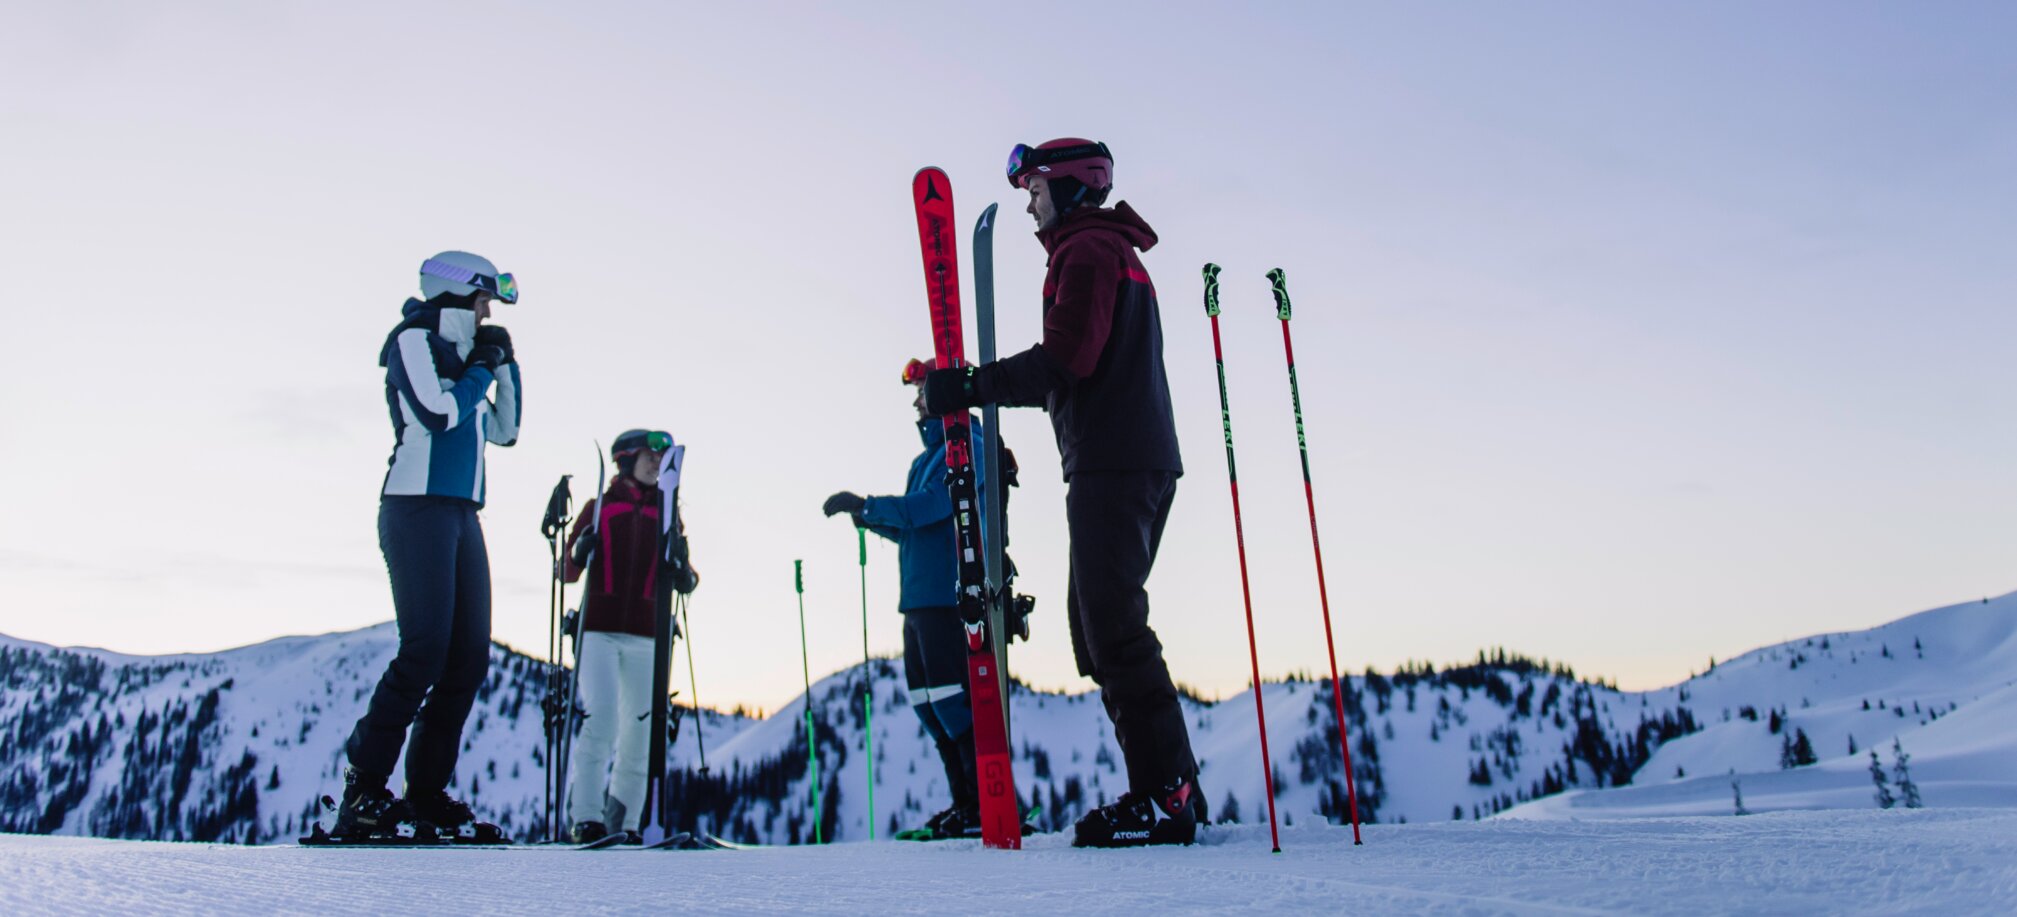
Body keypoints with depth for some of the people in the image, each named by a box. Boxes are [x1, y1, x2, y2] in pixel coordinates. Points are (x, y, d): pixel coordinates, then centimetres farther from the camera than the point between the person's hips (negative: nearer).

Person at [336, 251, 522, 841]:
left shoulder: (459, 354, 22)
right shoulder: (414, 339, 0)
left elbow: (504, 432, 27)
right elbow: (436, 414, -15)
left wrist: (507, 367, 18)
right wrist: (482, 371, -1)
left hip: (461, 515, 8)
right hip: (418, 508, -8)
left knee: (470, 654, 1)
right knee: (426, 647, -15)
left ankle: (427, 794, 4)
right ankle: (363, 789, -8)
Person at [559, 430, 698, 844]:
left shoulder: (667, 514, 14)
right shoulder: (598, 507, 10)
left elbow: (687, 585, 13)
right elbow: (569, 573, 9)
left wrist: (682, 570, -9)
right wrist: (581, 551, -12)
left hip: (645, 636, 2)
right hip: (598, 631, -2)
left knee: (639, 730, 0)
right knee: (601, 716, -15)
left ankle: (624, 824, 8)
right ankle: (587, 818, -9)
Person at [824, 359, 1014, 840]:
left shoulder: (968, 445, -6)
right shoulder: (930, 455, 23)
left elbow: (931, 505, -20)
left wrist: (866, 504, -17)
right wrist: (870, 519, 10)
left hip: (951, 597, -10)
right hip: (920, 598, 10)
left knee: (951, 696, -12)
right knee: (925, 698, 10)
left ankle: (989, 803, -7)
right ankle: (965, 800, 15)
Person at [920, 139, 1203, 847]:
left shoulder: (1086, 250, -5)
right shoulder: (1116, 251, 28)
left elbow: (1065, 360, -18)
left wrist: (971, 387, -16)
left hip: (1111, 463, -10)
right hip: (1142, 461, 10)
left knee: (1113, 627, -12)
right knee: (1100, 623, 10)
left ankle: (1163, 795, -11)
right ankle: (1171, 786, 12)